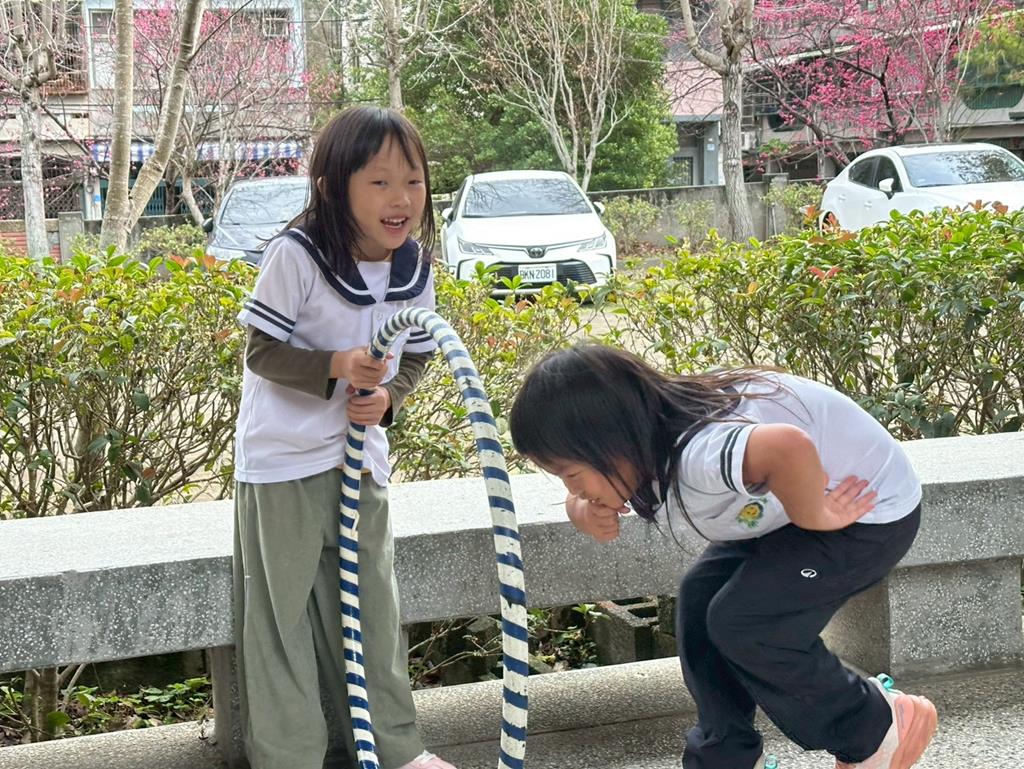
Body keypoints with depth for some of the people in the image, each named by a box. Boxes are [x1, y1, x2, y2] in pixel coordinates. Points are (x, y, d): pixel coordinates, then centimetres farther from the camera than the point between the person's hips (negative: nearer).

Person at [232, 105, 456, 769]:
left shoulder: (416, 268, -4)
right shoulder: (297, 255, -20)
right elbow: (262, 350, -16)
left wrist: (387, 397, -12)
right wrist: (338, 365, -29)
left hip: (362, 454, 5)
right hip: (285, 459, -5)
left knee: (372, 604, 14)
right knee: (283, 611, 3)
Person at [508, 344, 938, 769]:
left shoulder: (695, 455, -39)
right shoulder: (646, 452, -9)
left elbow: (788, 447, -59)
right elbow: (582, 501, 10)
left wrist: (812, 517, -38)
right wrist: (585, 513, -15)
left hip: (870, 507, -9)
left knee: (743, 622, -16)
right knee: (700, 601, 5)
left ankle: (877, 731, 5)